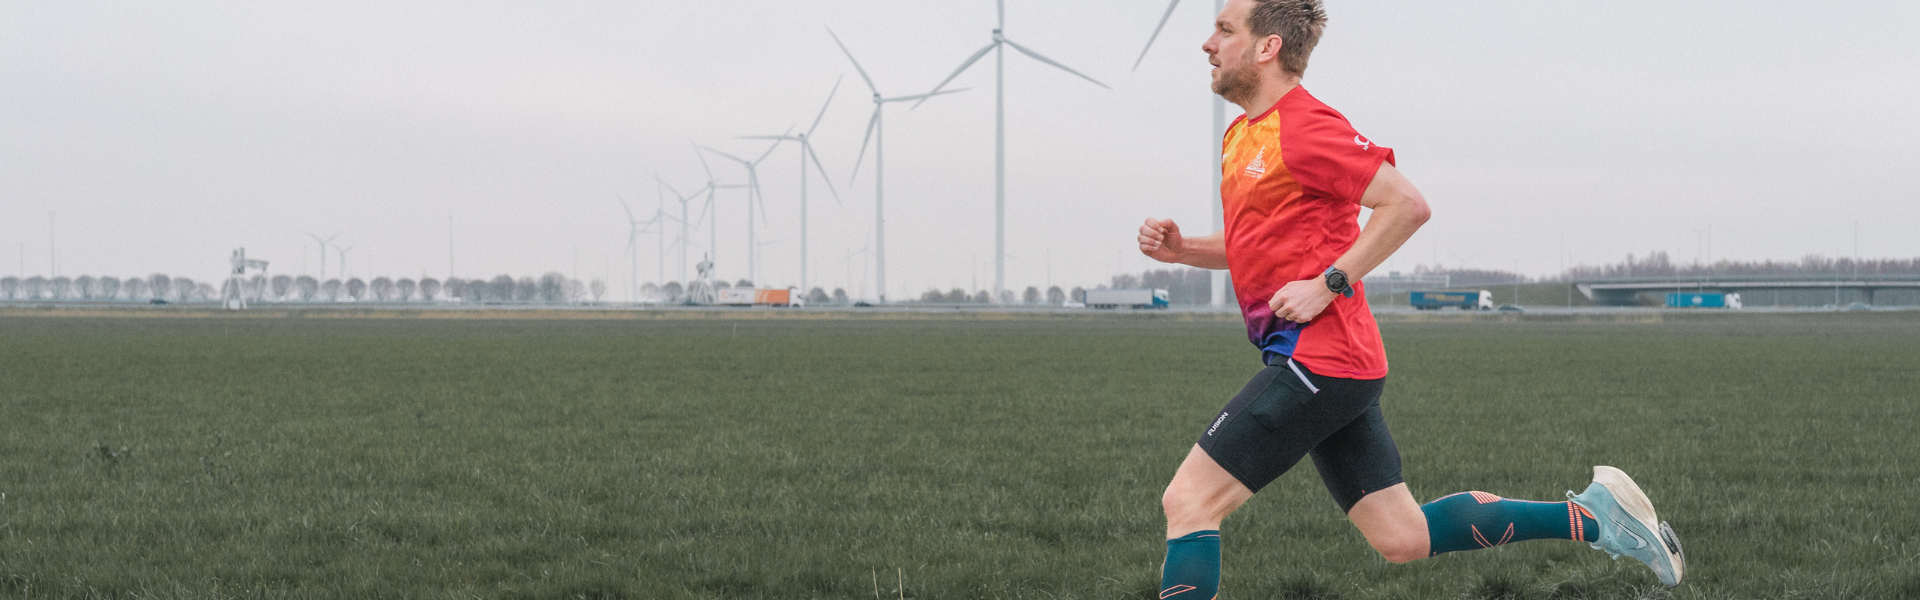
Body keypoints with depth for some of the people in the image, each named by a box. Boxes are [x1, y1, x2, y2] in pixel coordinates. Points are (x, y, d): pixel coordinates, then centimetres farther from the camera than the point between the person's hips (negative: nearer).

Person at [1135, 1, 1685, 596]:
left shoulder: (1304, 127, -13)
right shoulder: (1242, 134, 18)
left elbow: (1406, 205, -17)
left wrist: (1327, 285, -18)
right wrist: (1182, 248, 10)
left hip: (1316, 362, -10)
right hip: (1335, 366, 10)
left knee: (1187, 501, -10)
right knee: (1404, 539, 10)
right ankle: (1590, 515, 15)